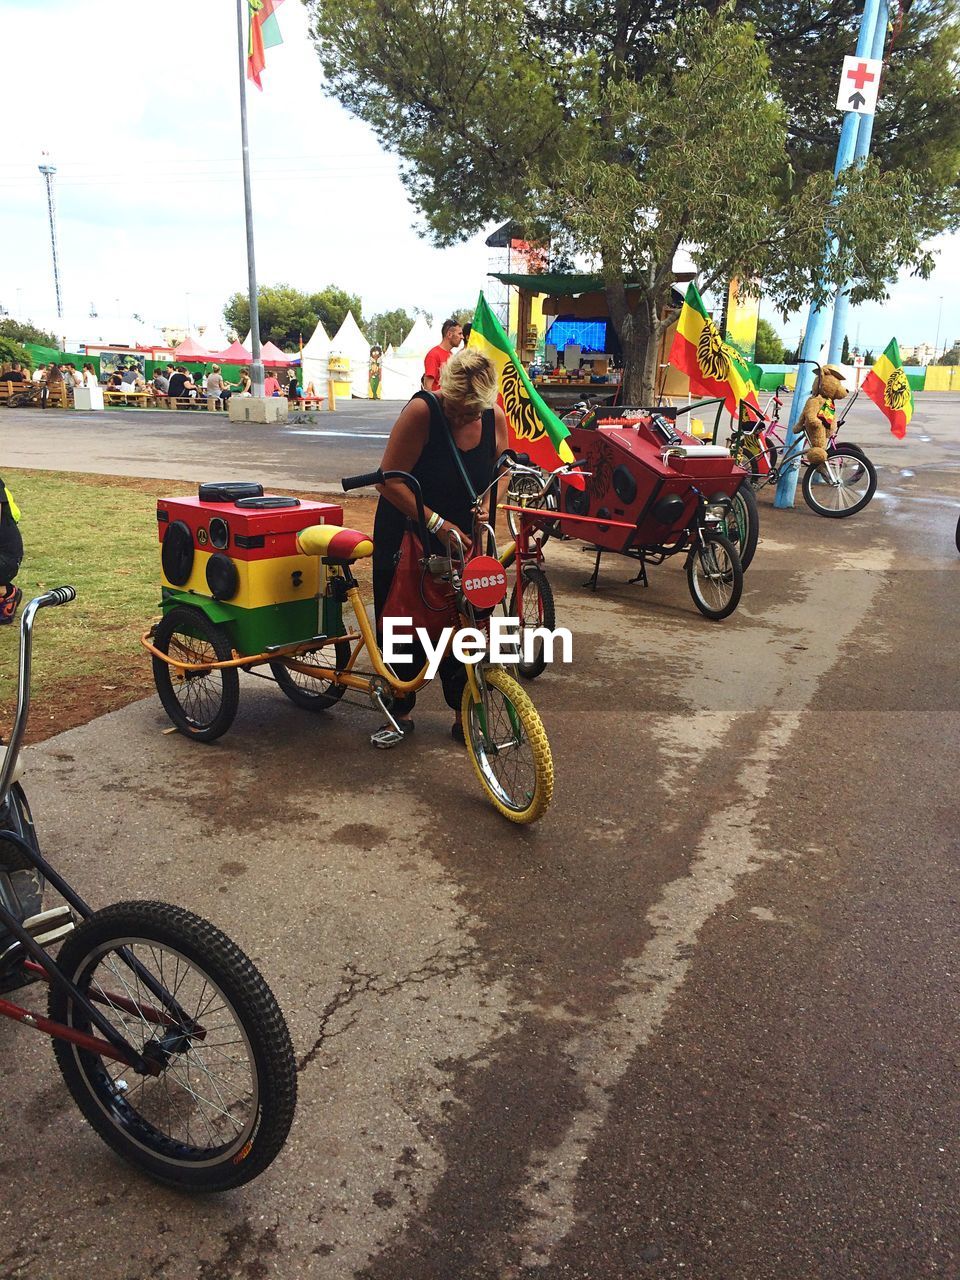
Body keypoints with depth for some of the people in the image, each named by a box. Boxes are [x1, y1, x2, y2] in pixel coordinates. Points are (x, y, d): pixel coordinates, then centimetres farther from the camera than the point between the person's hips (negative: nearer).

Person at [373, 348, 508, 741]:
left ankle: (464, 712, 17)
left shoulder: (494, 418, -5)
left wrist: (486, 504, -9)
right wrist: (437, 523, -28)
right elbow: (389, 481, -22)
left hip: (462, 539, 3)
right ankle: (401, 709, 22)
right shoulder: (421, 411, -19)